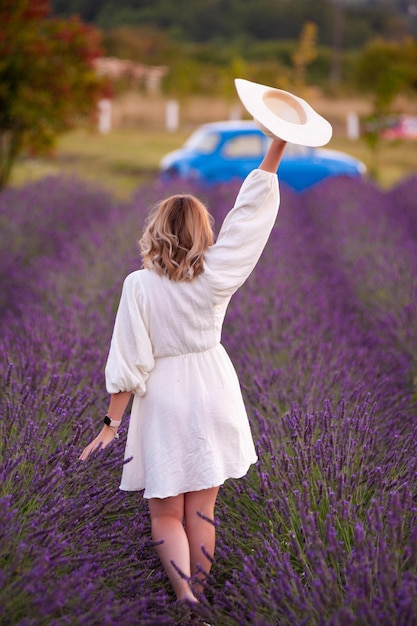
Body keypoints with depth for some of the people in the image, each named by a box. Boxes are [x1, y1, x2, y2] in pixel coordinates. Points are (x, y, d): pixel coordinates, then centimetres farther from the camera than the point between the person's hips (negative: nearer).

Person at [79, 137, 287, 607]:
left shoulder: (140, 285, -13)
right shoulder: (216, 276, -7)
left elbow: (128, 362, -13)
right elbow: (249, 213, -1)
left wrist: (112, 425, -6)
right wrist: (277, 145, 3)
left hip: (163, 398, -2)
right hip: (212, 393, 3)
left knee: (166, 514, 6)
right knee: (201, 510, 12)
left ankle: (186, 600, -12)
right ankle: (196, 596, 20)